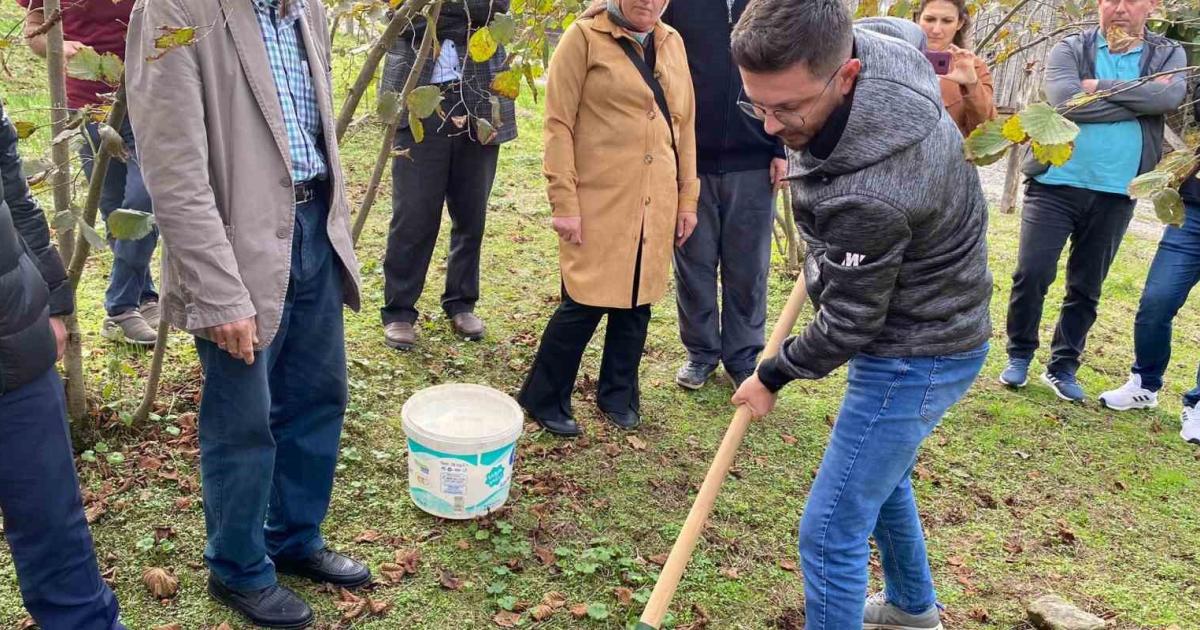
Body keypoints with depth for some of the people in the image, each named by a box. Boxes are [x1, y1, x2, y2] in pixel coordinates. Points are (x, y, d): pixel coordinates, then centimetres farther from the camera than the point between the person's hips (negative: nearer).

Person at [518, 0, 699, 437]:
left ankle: (618, 395, 29)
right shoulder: (585, 37, -5)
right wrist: (564, 203, -13)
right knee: (586, 303, -3)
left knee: (638, 300, 11)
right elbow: (558, 125, -8)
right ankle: (544, 399, 16)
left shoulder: (672, 43, 12)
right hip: (599, 202, -5)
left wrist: (687, 199, 12)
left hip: (655, 204, 5)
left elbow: (684, 125, 15)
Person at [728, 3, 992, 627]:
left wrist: (772, 376, -2)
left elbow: (847, 326, -22)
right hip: (934, 324, 10)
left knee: (830, 534, -4)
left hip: (914, 357, -10)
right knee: (880, 474, 29)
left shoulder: (869, 196, -38)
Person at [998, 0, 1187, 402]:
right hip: (1056, 184, -2)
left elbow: (1169, 97, -15)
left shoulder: (1168, 55, 6)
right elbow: (1066, 102, -19)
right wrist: (1138, 103, -12)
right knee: (1031, 273, -5)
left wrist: (1100, 86, -14)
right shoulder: (1069, 50, -1)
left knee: (1087, 287, 10)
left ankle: (1063, 366, 24)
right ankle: (1019, 355, 15)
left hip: (1115, 195, 2)